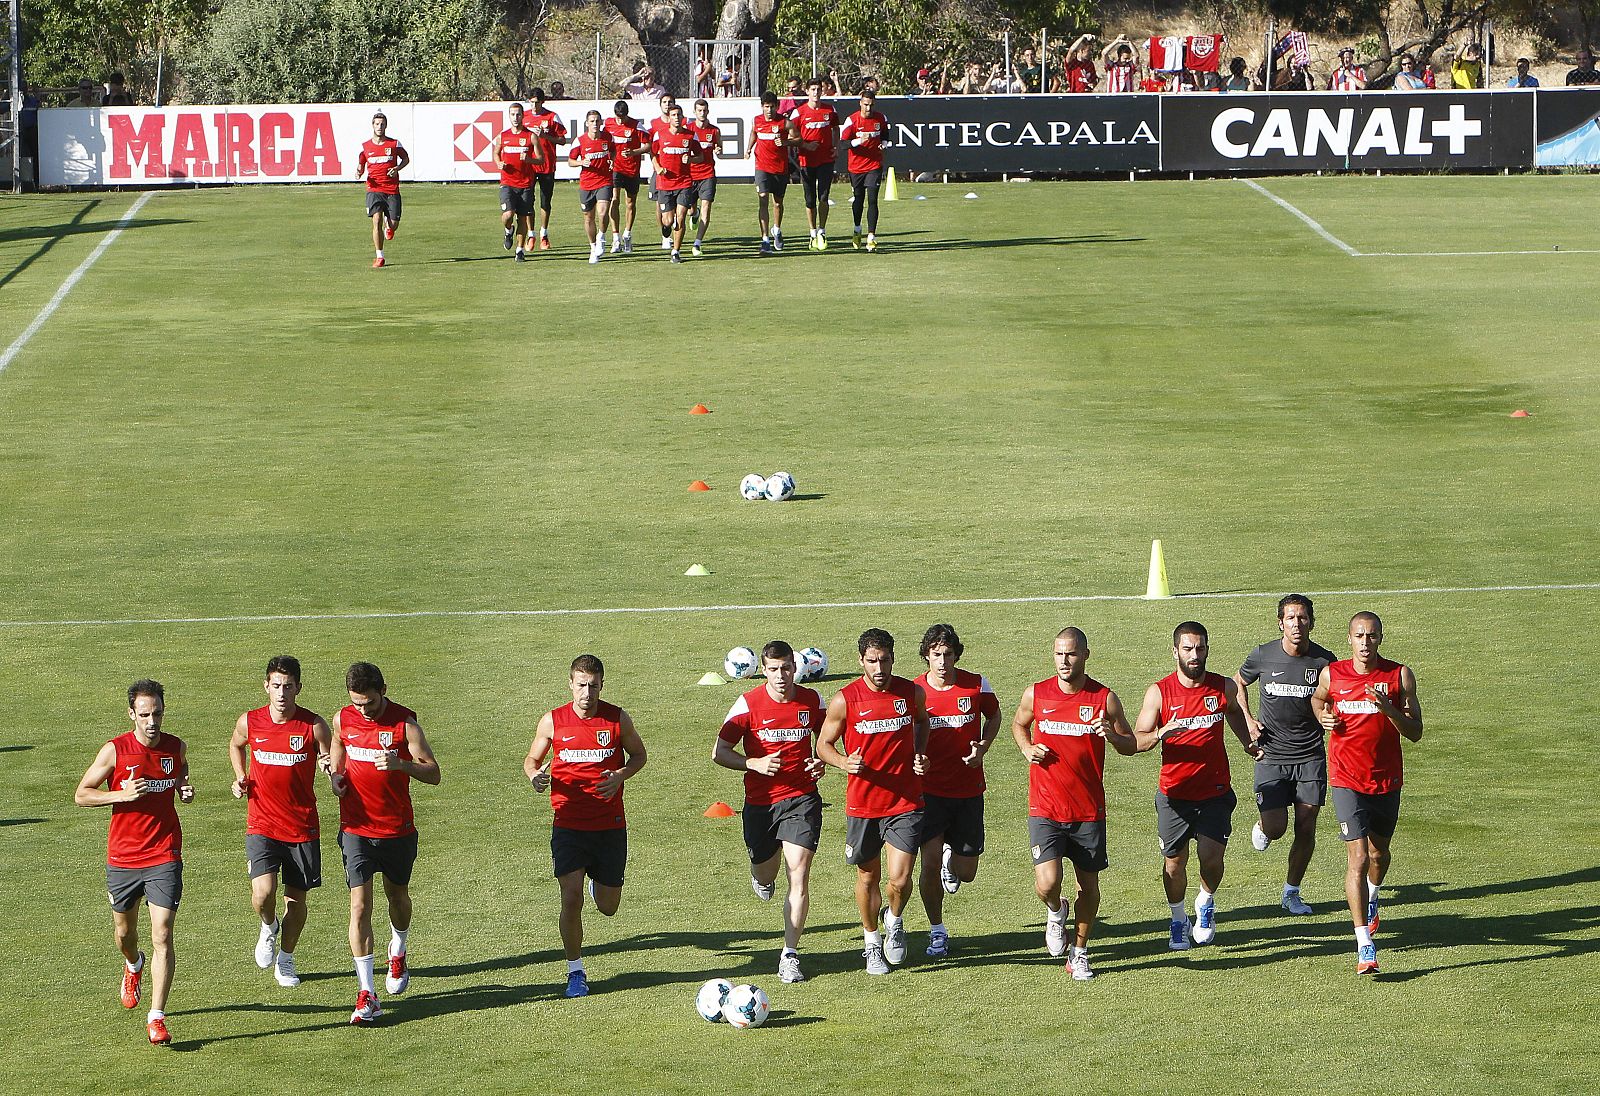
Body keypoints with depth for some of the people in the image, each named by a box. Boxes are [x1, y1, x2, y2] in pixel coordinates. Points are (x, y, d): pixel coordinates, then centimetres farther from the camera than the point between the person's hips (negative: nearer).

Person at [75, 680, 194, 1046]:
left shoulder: (177, 748, 0)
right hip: (122, 857, 0)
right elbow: (81, 794, -4)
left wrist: (187, 792, -4)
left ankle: (156, 1018, -10)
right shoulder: (114, 751, -8)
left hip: (164, 857, 0)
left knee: (163, 937, -12)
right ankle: (133, 965, 54)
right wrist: (122, 794, -19)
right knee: (124, 931, 18)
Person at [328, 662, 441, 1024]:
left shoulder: (404, 722, -12)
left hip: (397, 828, -1)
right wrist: (336, 777, -2)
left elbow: (433, 773, -12)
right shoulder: (343, 719, -2)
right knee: (359, 904, -9)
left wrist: (400, 763, -31)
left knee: (397, 895, 18)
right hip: (356, 828, 1)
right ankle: (367, 994, -11)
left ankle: (398, 954, 50)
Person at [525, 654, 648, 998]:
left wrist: (620, 776, -9)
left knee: (608, 907, 8)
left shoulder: (618, 719, -2)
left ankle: (598, 883, 46)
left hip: (610, 824, 1)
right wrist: (534, 774, -13)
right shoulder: (553, 721, -3)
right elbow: (532, 757, 11)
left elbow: (639, 755, 12)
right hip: (568, 824, -1)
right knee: (571, 899, -12)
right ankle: (575, 971, 4)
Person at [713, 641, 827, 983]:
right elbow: (719, 752, -3)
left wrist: (820, 762, -4)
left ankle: (789, 956, -9)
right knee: (765, 874, 16)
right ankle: (763, 877, 56)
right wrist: (755, 764, -19)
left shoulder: (811, 700, 1)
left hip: (801, 798, 0)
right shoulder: (749, 704, -6)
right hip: (760, 801, 0)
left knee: (799, 875, -13)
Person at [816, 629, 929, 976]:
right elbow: (823, 744, 2)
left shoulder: (912, 693, -1)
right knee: (868, 878, 12)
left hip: (905, 802, 0)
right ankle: (872, 941, 33)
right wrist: (844, 762, -18)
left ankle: (895, 920, 23)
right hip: (863, 803, 0)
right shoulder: (845, 700, -8)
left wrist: (919, 755, 5)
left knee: (899, 880, -10)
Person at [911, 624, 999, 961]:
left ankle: (952, 858, 42)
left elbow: (994, 715, 15)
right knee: (930, 860, -13)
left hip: (968, 790, 1)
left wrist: (982, 748, -2)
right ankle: (937, 932, 5)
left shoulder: (976, 685, -4)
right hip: (930, 790, -1)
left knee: (966, 872, 4)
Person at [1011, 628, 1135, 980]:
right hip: (1045, 809, -1)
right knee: (1047, 883, -15)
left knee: (1088, 885, 7)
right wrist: (1027, 748, -1)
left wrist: (1111, 734, -17)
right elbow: (1018, 724, 20)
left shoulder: (1104, 698, -3)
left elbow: (1130, 745, 5)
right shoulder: (1035, 694, 0)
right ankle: (1055, 912, 20)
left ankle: (1079, 953, 26)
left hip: (1088, 811, 1)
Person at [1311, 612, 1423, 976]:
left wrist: (1389, 708, -22)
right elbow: (1317, 699, 21)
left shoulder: (1400, 676, -5)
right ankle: (1365, 947, -16)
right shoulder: (1331, 674, -3)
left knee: (1379, 853, 20)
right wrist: (1323, 717, -1)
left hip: (1387, 779, 2)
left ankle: (1371, 898, 55)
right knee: (1358, 858, -13)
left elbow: (1415, 733, -6)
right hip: (1347, 780, -2)